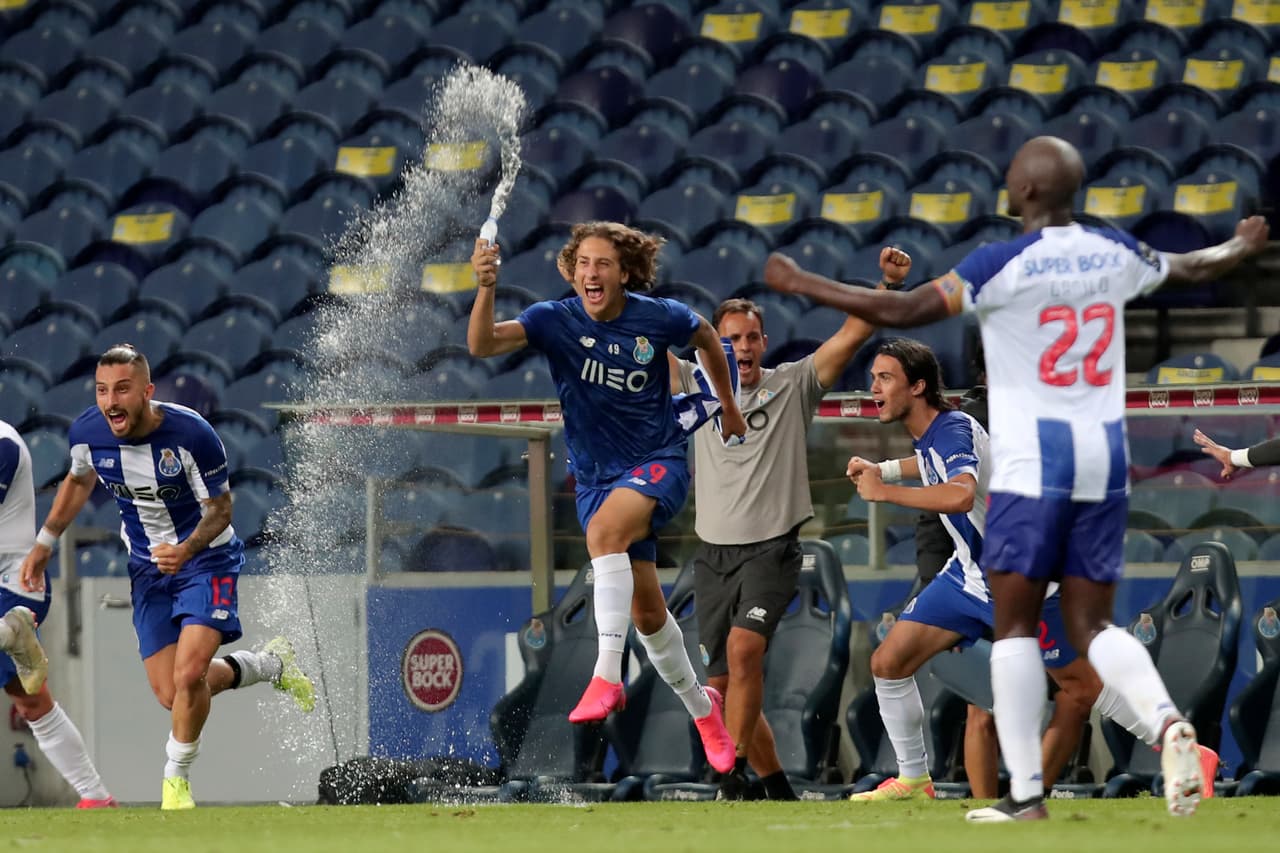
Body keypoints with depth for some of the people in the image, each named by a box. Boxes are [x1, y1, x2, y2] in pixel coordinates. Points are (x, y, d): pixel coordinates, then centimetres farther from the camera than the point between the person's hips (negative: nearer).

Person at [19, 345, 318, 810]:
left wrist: (188, 549, -35)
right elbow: (78, 481, 11)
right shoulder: (87, 433, -14)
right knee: (170, 694, 0)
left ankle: (176, 779, 5)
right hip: (148, 567, 5)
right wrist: (44, 542, 9)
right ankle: (271, 663, 26)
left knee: (188, 675, -21)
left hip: (205, 558, -5)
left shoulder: (191, 433, -27)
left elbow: (220, 509, -16)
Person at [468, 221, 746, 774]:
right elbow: (482, 344, -25)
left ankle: (607, 677, -41)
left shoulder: (658, 318, -10)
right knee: (646, 611, 9)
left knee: (604, 528, -35)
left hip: (659, 462, -3)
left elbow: (706, 337, 13)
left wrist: (729, 409, 22)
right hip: (596, 474, 3)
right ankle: (701, 708, 33)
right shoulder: (555, 321, -10)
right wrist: (485, 289, -44)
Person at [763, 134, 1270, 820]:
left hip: (1032, 462, -5)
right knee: (1091, 624, 9)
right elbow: (1194, 267, 26)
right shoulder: (1115, 255, 6)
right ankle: (1167, 724, -18)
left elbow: (900, 311, -14)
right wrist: (1242, 247, 49)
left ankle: (1026, 792, -1)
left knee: (1015, 625, 3)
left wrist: (801, 284, -5)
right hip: (1104, 458, 5)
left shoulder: (1004, 265, -12)